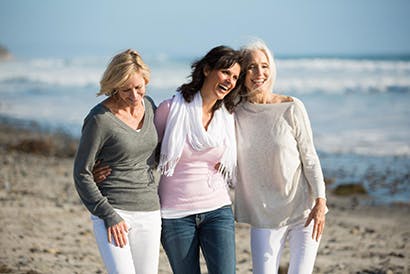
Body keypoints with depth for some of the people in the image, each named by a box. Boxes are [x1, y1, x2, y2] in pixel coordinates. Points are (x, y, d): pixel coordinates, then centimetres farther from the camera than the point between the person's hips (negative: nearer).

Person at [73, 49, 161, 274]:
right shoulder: (99, 119, -12)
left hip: (149, 211, 6)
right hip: (113, 212, -6)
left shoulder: (148, 106, 6)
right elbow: (82, 173, -9)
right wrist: (109, 216, -13)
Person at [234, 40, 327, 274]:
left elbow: (310, 157, -4)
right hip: (264, 217, 2)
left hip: (304, 210, -1)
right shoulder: (235, 112, -1)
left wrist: (320, 202, -10)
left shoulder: (291, 108, -7)